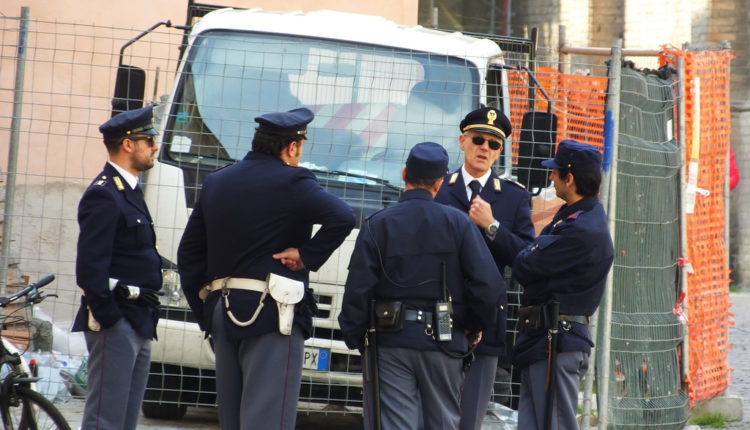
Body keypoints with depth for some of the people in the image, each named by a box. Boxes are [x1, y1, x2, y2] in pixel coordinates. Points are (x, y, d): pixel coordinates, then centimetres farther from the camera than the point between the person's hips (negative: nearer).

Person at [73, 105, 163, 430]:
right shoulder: (104, 196, -13)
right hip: (116, 325, -10)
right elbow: (90, 267, -20)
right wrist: (108, 318, -20)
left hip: (139, 326, 10)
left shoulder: (129, 192, 19)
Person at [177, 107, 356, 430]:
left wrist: (205, 312, 16)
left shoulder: (216, 183, 13)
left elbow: (189, 254, 16)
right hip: (271, 316, -7)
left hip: (224, 315, 7)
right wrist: (307, 255, -12)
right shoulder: (290, 183, -10)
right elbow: (343, 218, -25)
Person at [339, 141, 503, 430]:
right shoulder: (457, 223, -2)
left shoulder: (377, 224, -2)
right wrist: (475, 328, 8)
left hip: (390, 341, -1)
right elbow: (487, 284, -7)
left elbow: (358, 288, -6)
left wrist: (354, 337, 5)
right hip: (443, 340, 1)